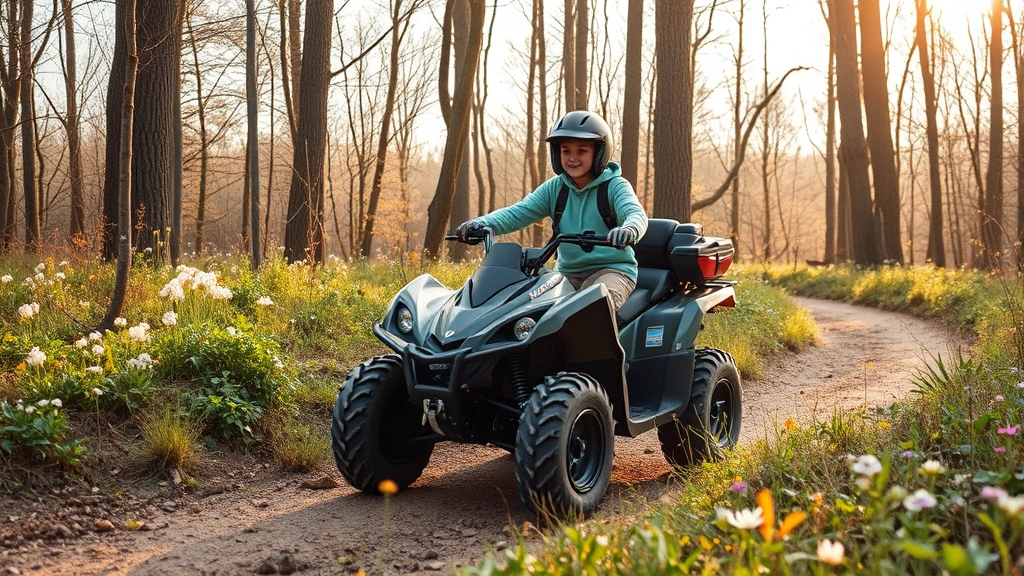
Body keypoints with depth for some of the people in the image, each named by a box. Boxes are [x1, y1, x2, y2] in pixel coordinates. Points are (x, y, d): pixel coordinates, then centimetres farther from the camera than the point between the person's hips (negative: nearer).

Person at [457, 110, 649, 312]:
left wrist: (629, 230, -48)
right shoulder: (554, 188, 11)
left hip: (612, 270, -5)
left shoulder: (614, 186, -2)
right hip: (568, 274, 5)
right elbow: (519, 212, 0)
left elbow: (636, 213, -20)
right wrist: (482, 223, -21)